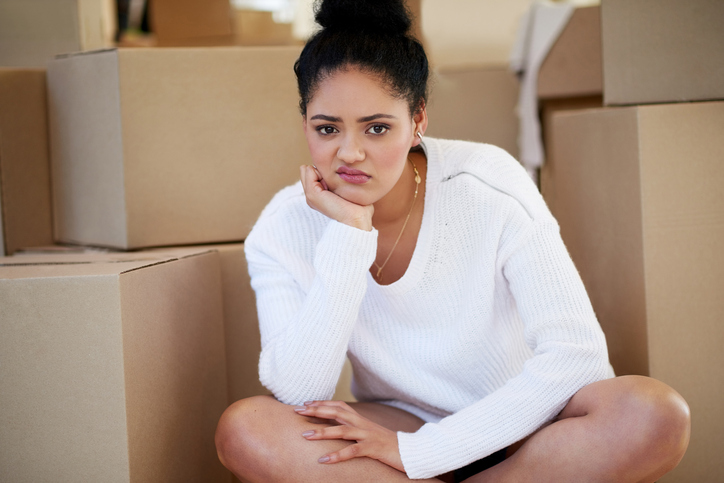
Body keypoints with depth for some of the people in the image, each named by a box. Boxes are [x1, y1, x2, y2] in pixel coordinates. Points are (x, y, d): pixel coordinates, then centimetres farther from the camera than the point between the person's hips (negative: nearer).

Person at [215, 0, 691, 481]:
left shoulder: (488, 184, -16)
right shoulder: (284, 231, -10)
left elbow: (576, 353, -22)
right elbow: (298, 397, -21)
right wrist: (349, 236, -28)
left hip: (522, 427, -1)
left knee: (656, 413, -32)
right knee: (243, 428, -26)